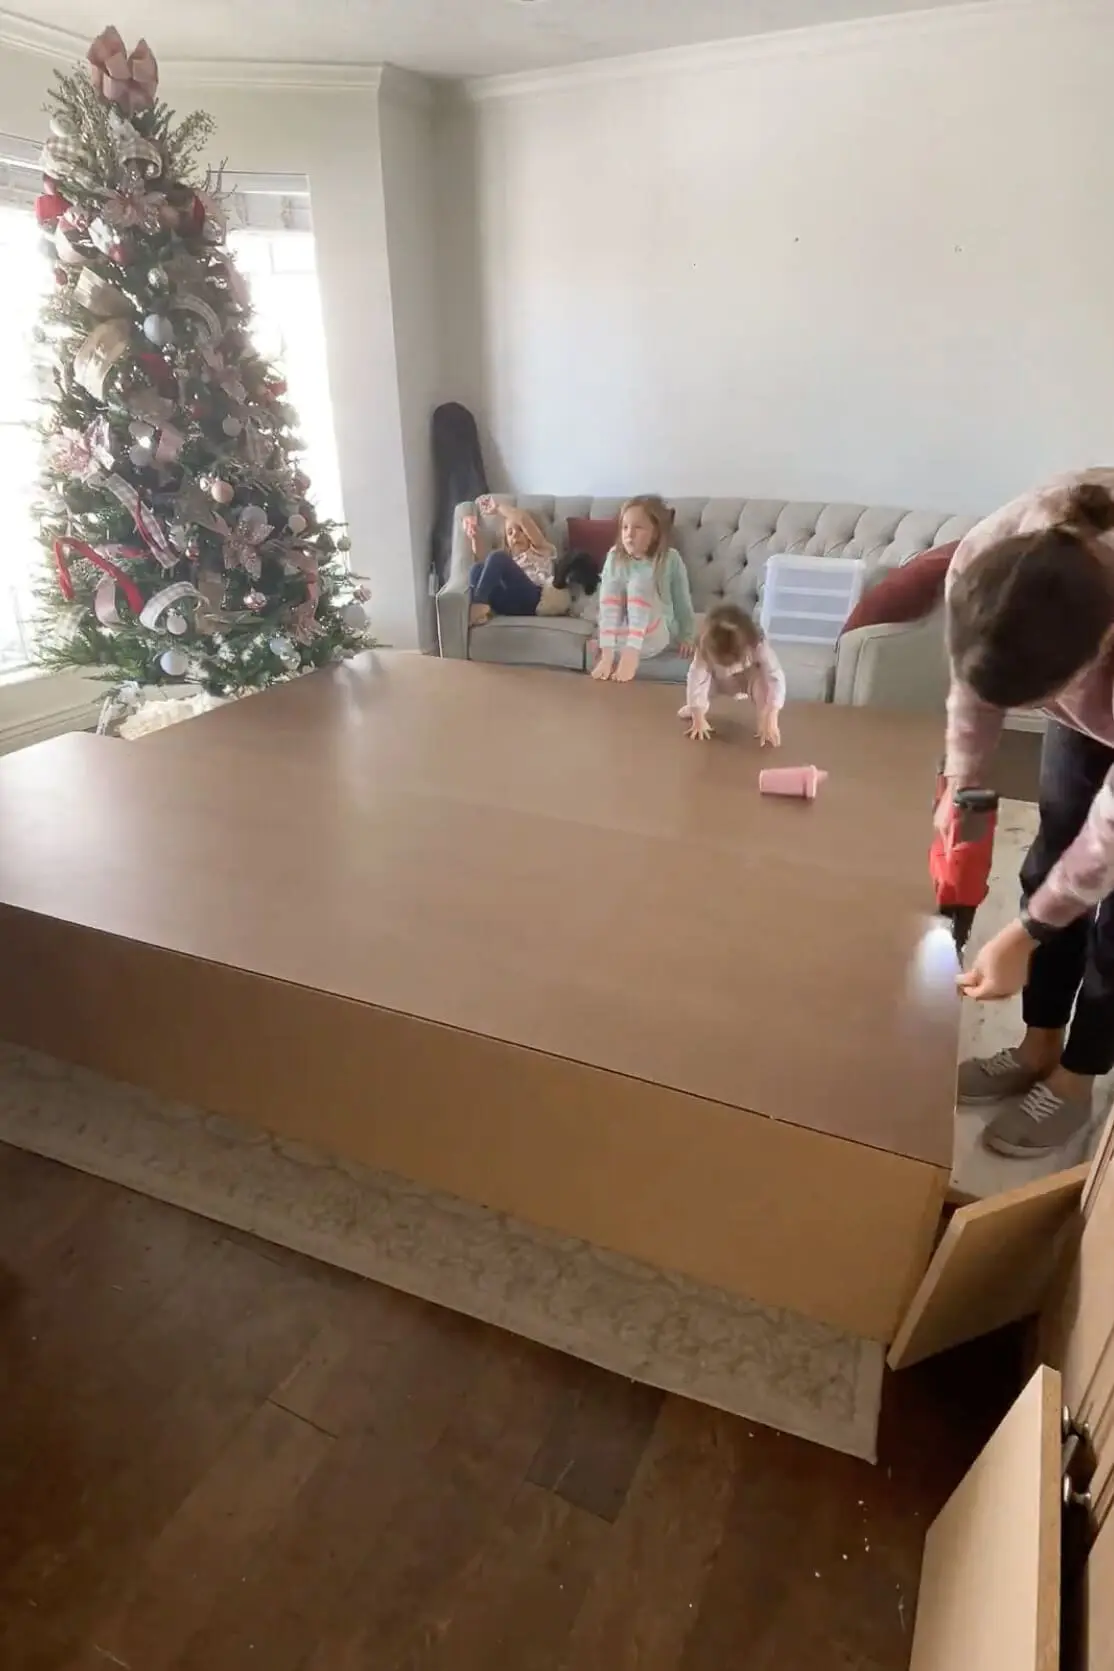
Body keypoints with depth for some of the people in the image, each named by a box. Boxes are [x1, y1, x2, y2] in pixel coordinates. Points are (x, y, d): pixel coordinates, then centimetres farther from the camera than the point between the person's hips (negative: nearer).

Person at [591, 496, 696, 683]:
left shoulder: (671, 559, -8)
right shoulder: (615, 556, -4)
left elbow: (682, 600, 1)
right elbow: (607, 597, -9)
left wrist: (688, 637, 7)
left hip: (655, 637, -2)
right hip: (621, 636, 2)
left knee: (640, 582, -26)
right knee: (611, 584, -22)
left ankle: (631, 655, -37)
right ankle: (607, 654, -34)